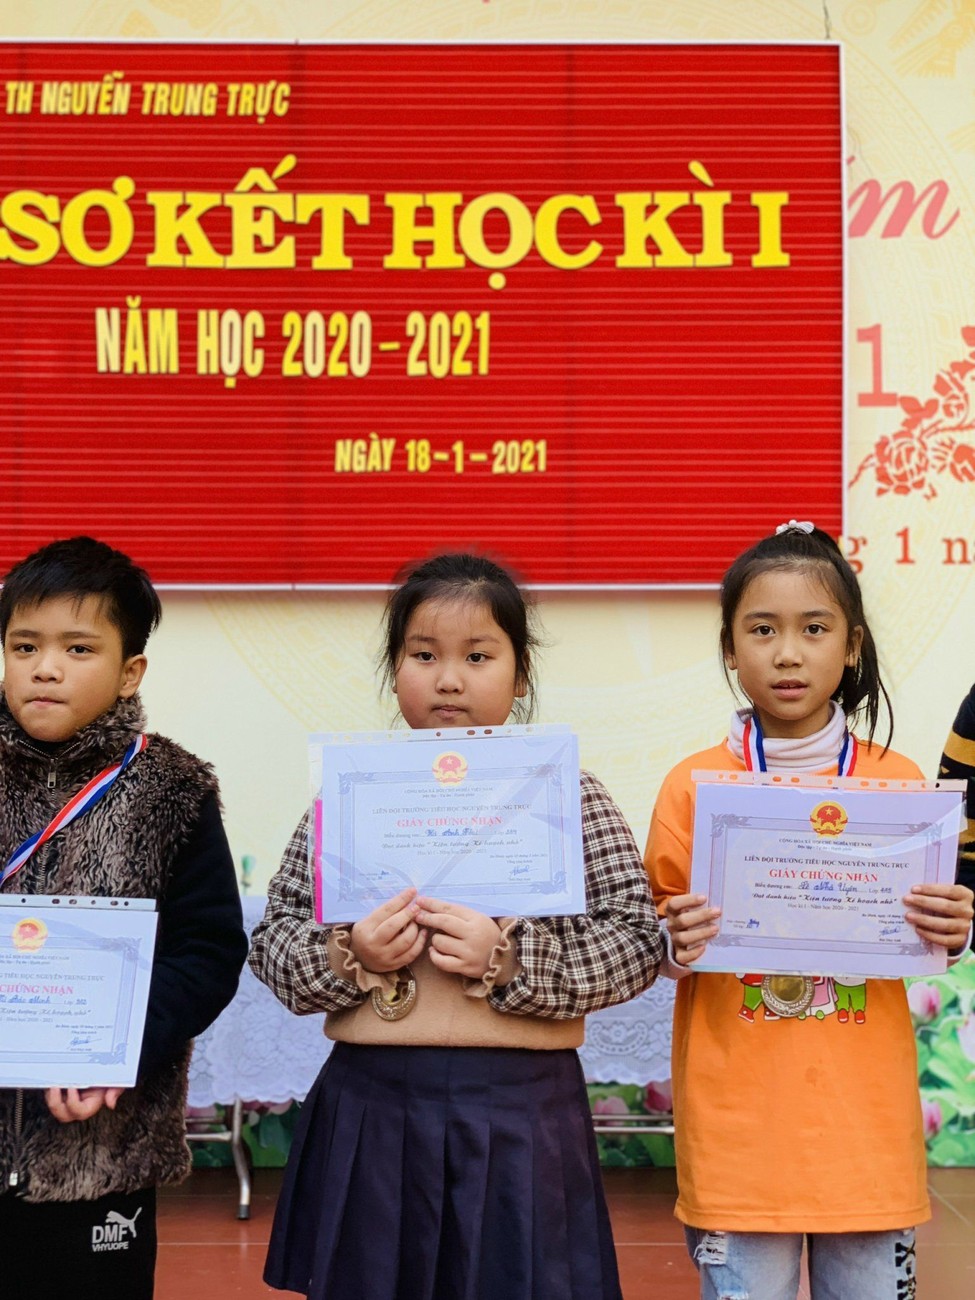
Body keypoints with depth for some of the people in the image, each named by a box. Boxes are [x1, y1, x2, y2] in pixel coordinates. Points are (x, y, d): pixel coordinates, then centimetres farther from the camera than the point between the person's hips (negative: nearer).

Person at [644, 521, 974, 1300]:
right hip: (738, 1120, -1)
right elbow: (661, 951, 5)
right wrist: (676, 946, -16)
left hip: (864, 1118, 1)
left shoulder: (897, 782, 1)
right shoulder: (694, 786, -2)